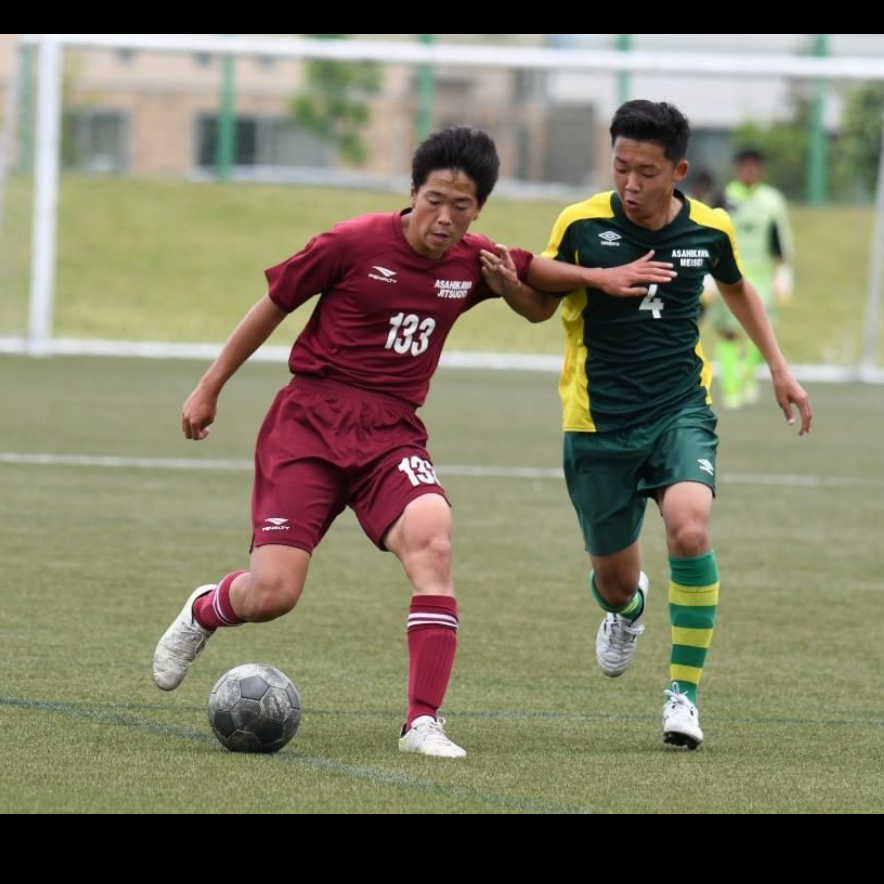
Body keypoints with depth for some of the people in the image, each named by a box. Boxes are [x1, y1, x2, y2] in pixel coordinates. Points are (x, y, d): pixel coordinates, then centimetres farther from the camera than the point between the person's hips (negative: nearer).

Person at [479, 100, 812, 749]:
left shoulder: (710, 230, -4)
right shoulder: (582, 225, -10)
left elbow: (737, 288, 18)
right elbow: (544, 305, 4)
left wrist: (779, 367, 18)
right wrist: (512, 285, -18)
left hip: (681, 409, 0)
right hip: (598, 421, 0)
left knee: (690, 530, -27)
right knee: (616, 582, 8)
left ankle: (685, 691, -13)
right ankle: (626, 607, 50)